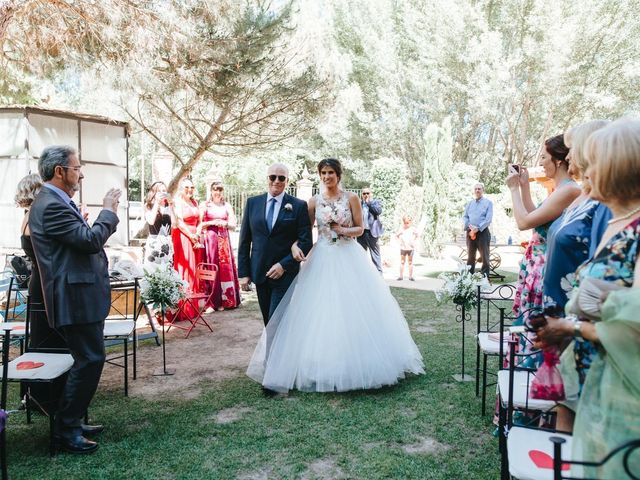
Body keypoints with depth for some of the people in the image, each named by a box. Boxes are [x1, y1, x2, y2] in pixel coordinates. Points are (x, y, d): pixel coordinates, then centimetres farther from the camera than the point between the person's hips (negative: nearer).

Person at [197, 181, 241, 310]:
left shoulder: (227, 206, 11)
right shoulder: (204, 205, 5)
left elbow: (233, 225, 7)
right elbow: (199, 224, -1)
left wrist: (224, 223, -12)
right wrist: (211, 223, -15)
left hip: (224, 240, 3)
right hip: (209, 240, -2)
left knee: (225, 268, 1)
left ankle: (223, 300, 10)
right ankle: (211, 302, 2)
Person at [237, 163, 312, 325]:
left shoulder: (299, 206, -3)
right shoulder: (253, 202, 6)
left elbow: (306, 242, -6)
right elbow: (245, 240, 7)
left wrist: (284, 265, -14)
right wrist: (243, 273, 3)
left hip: (286, 273, -3)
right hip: (259, 273, 4)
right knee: (268, 321, 13)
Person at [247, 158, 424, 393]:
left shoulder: (351, 198, 1)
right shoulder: (314, 201, 5)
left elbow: (360, 228, 4)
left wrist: (343, 230, -14)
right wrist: (295, 246, -14)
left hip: (349, 258, -1)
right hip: (322, 259, 1)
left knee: (353, 308, -1)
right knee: (321, 310, -1)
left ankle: (357, 362, 15)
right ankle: (324, 365, 11)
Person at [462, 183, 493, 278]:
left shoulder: (488, 202, 3)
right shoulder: (470, 203, 16)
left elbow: (488, 218, -7)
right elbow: (465, 217, 10)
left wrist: (478, 228, -18)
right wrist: (469, 226, -10)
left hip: (482, 231, -4)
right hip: (470, 232, 4)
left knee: (484, 256, -4)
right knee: (470, 255, 10)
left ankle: (485, 276, -1)